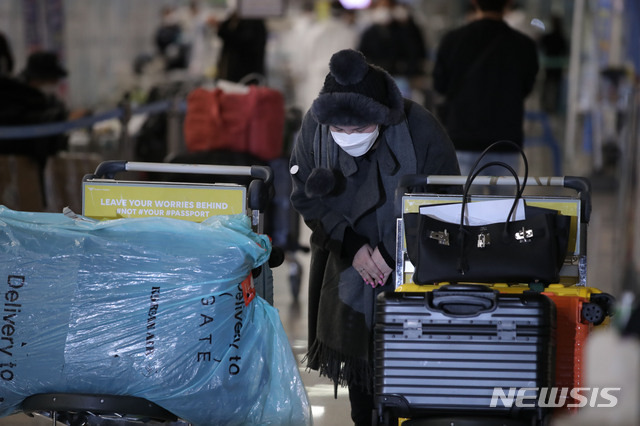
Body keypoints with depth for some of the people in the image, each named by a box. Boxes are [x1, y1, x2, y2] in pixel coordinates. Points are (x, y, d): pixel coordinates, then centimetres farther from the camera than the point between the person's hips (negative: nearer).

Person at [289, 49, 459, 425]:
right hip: (349, 267, 3)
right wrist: (351, 248, -15)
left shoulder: (420, 130, -24)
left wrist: (394, 253, -21)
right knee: (356, 351, 11)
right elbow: (307, 197, -4)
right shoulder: (315, 127, -15)